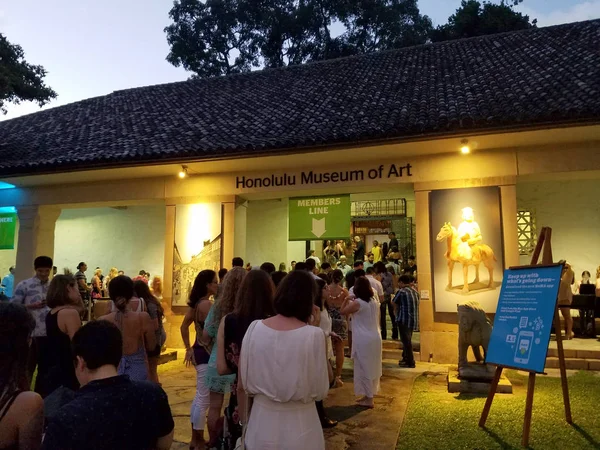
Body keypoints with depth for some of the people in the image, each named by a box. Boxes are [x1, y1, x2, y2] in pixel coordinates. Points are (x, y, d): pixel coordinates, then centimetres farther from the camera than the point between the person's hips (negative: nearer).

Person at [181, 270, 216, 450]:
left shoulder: (196, 303, 9)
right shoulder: (206, 304, -20)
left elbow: (184, 326, 15)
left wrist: (189, 349, 17)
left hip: (199, 351, 10)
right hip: (206, 354, -10)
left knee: (199, 397, 19)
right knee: (204, 399, 2)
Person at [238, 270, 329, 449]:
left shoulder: (254, 328, -9)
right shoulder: (314, 335, -18)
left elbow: (242, 385, 0)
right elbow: (320, 391, -10)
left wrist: (244, 420, 16)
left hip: (261, 423, 2)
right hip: (299, 427, -2)